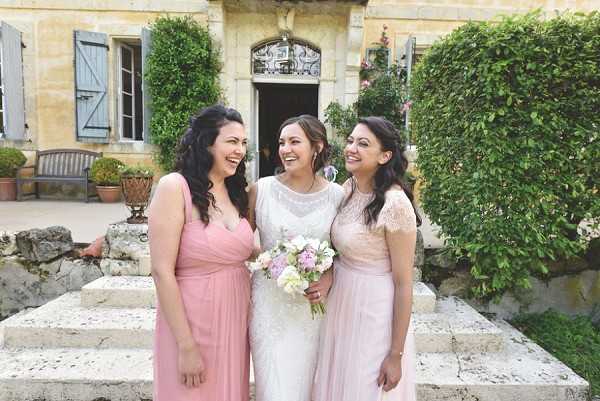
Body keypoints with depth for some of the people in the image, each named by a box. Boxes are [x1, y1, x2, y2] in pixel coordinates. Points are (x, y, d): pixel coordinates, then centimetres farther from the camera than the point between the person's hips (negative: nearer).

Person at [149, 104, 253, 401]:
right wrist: (187, 347, -17)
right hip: (190, 323, -6)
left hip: (236, 321, 6)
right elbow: (162, 272, -18)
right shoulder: (175, 187, -15)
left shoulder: (235, 191, 5)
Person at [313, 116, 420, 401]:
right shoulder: (347, 189, -2)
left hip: (375, 312, -7)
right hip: (340, 303, 7)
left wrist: (396, 354, -14)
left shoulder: (395, 204, -22)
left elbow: (404, 283, -18)